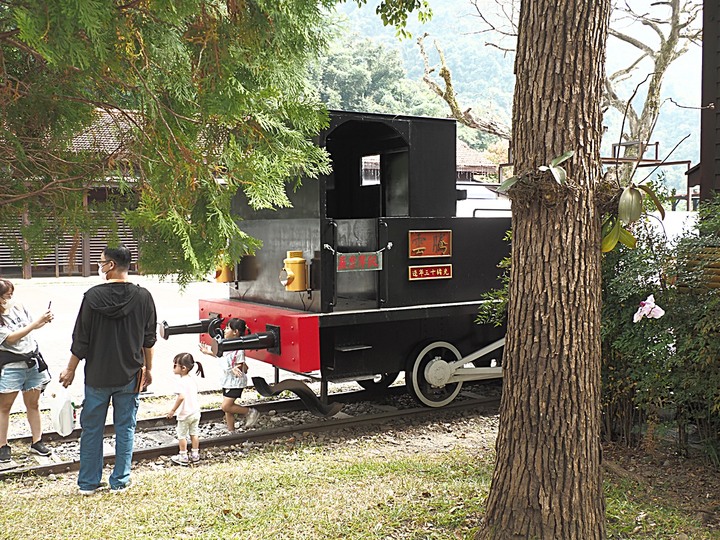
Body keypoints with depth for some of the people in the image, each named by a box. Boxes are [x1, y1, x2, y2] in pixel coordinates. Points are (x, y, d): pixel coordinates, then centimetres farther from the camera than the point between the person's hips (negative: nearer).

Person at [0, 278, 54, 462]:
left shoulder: (17, 307, 4)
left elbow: (32, 325, 20)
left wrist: (45, 320, -1)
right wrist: (37, 322, -22)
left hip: (33, 361, 5)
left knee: (33, 404, 11)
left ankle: (37, 442, 20)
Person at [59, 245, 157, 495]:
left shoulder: (93, 296, -12)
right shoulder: (143, 296, -5)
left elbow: (81, 339, -7)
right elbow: (149, 339, 3)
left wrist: (70, 370, 5)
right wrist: (148, 368, 15)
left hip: (97, 375, -1)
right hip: (130, 376, 1)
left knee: (92, 429, 11)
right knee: (125, 428, 10)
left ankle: (88, 482, 18)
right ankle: (119, 481, 14)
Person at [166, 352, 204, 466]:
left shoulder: (181, 382, -20)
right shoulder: (192, 380, 6)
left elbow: (181, 397, -30)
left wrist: (173, 410, -21)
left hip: (185, 414, -7)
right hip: (195, 412, 7)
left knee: (182, 435, 7)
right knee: (194, 434, 16)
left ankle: (183, 457, 14)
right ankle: (195, 455, 22)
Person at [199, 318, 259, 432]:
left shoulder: (238, 349, -20)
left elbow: (242, 366, -20)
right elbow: (220, 354, 26)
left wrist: (236, 369, -41)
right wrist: (208, 351, 31)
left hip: (236, 381, -9)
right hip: (227, 380, 9)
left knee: (226, 406, -13)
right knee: (227, 408, 11)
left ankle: (250, 412, 3)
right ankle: (231, 431, 21)